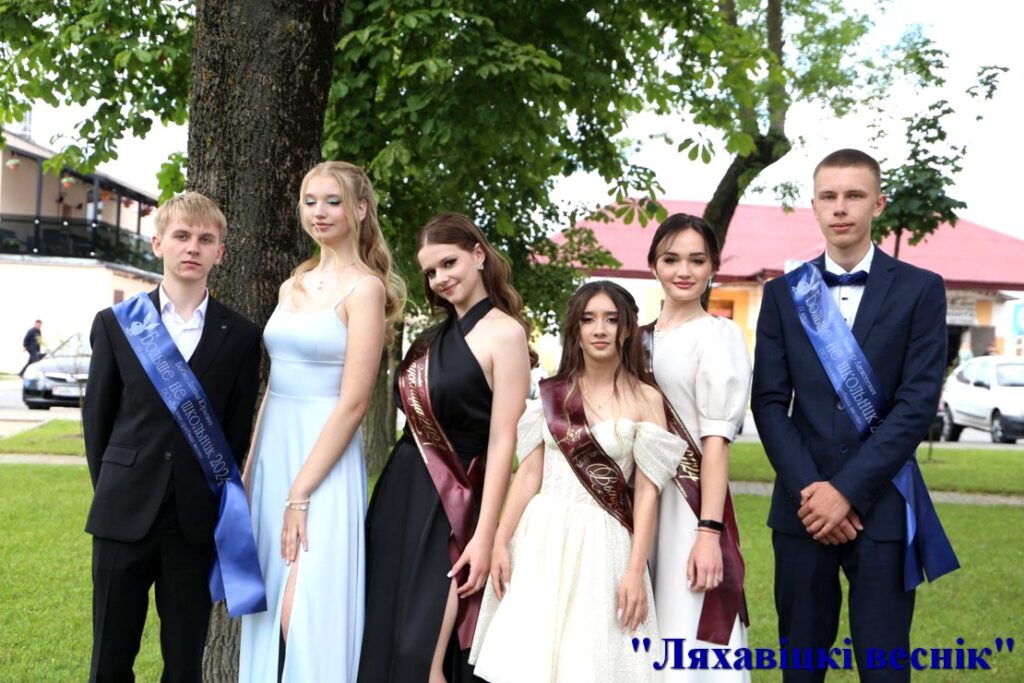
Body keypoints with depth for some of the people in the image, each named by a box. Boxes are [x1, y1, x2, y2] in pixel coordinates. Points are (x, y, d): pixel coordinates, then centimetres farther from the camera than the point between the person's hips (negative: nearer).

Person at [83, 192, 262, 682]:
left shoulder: (240, 337, 3)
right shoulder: (116, 324, 4)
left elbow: (238, 428, 5)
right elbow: (96, 415, 9)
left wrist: (220, 502, 3)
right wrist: (112, 490, 8)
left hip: (197, 520, 0)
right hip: (125, 513, 1)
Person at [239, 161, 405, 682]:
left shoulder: (364, 288, -9)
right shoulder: (293, 287, 13)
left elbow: (353, 403, -14)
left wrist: (300, 494, -17)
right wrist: (249, 472, 11)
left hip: (325, 460, -7)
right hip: (273, 452, 7)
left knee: (304, 614, -10)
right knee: (269, 608, 10)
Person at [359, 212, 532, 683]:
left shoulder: (504, 332, -9)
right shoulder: (436, 336, 14)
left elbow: (503, 440, -14)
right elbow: (416, 418, 11)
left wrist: (484, 536, -18)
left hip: (450, 505, -8)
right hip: (399, 491, 8)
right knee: (379, 639, 10)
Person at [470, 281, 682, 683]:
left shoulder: (645, 400, -2)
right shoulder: (551, 394, 6)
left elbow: (647, 492, -5)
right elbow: (528, 474, 6)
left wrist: (635, 571, -10)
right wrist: (500, 543, -1)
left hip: (601, 543, -2)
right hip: (541, 537, 3)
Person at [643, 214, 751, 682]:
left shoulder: (717, 335, -7)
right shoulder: (642, 337, 13)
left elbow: (716, 440, -13)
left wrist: (708, 532, -20)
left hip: (688, 501, -7)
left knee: (688, 643, -4)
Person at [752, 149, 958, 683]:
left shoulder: (920, 290, 1)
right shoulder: (783, 294, 8)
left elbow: (918, 403, -6)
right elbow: (769, 402, 2)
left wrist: (848, 491, -13)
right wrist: (808, 489, -10)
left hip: (883, 505, -2)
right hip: (803, 504, 2)